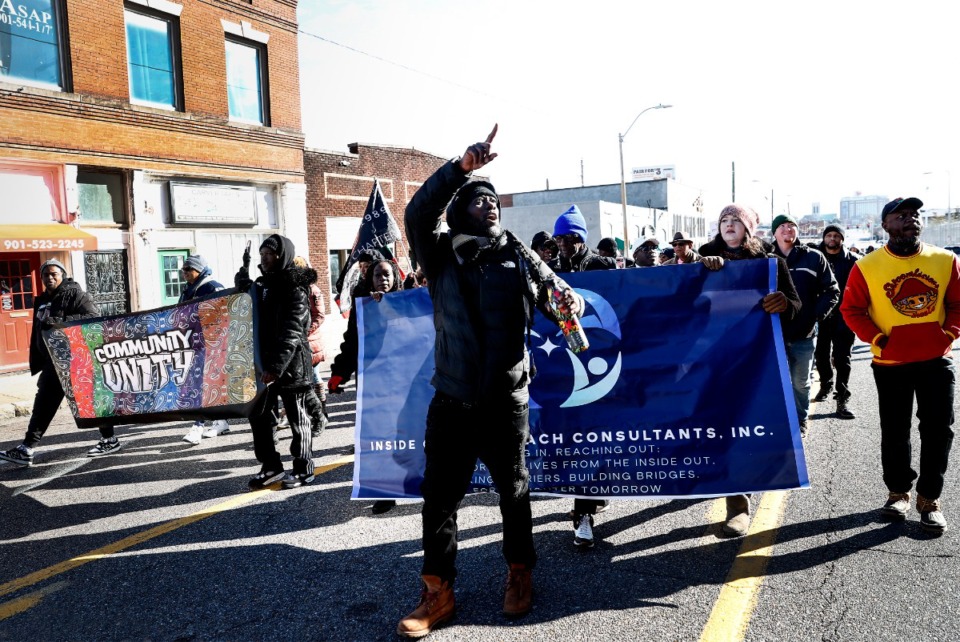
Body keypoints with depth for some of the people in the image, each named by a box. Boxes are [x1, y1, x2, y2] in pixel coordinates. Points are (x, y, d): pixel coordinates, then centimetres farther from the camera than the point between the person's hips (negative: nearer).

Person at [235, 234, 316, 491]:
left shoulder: (295, 289, -12)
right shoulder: (263, 285, 15)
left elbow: (292, 331, -21)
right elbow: (256, 323, 24)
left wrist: (276, 365, -29)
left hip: (291, 364, -8)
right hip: (265, 362, 8)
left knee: (297, 417, 3)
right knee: (258, 414, 10)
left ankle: (304, 469, 15)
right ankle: (270, 466, 22)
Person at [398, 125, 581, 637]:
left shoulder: (520, 258, 6)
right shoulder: (442, 257, 3)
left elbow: (557, 294, 10)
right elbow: (418, 212, -13)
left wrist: (572, 301, -15)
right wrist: (462, 166, -22)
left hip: (506, 401, 1)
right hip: (451, 401, 0)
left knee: (513, 489, 14)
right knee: (440, 494, 3)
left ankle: (519, 574, 36)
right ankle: (437, 594, 19)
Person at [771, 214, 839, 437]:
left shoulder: (814, 258, 1)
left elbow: (832, 291, 5)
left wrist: (818, 315, -7)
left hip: (803, 334, 1)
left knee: (801, 383, 13)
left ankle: (800, 421, 31)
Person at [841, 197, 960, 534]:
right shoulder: (867, 267, -8)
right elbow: (851, 309, -4)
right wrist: (876, 339, -11)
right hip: (890, 364, -1)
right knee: (894, 433, 10)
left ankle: (929, 499, 17)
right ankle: (898, 492, 27)